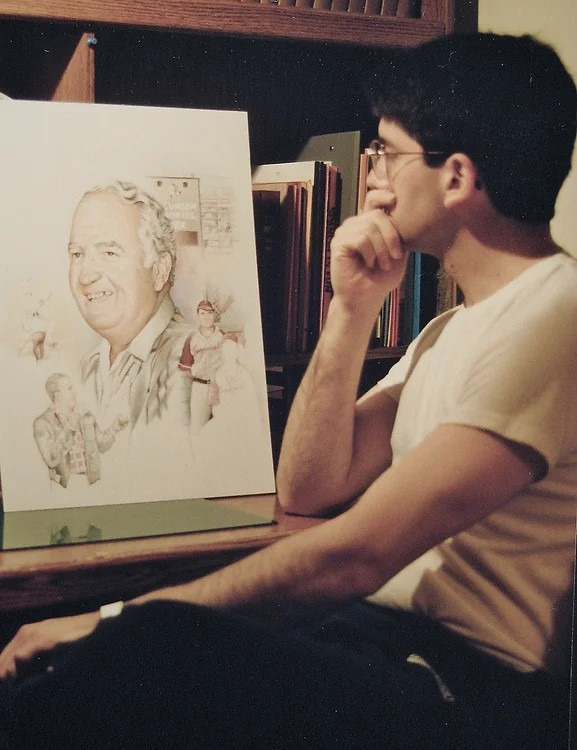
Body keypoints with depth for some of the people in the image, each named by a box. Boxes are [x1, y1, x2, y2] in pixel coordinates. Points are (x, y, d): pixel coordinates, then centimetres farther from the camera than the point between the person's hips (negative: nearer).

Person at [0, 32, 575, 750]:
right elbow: (308, 490, 14)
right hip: (383, 633, 8)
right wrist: (352, 309, 4)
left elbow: (353, 554, -21)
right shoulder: (456, 326, 19)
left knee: (153, 649, -31)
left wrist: (115, 620, -17)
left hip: (478, 690, -8)